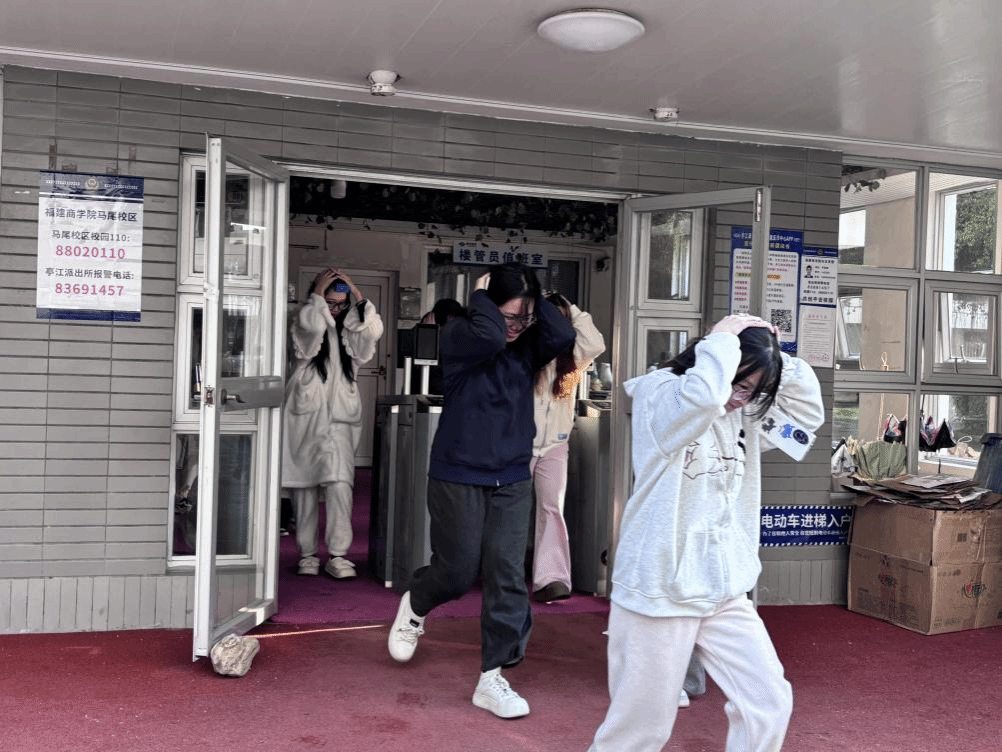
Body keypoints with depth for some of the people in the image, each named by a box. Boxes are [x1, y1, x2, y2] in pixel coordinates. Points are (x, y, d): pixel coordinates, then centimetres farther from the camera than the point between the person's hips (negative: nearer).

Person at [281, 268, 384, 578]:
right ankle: (307, 552, 17)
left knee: (339, 483, -13)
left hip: (339, 416, 1)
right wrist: (318, 293, -8)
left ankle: (337, 555, -10)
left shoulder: (349, 330, 11)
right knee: (303, 485, 6)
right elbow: (312, 324, -21)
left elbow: (374, 330, -9)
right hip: (305, 414, -1)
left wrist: (357, 294, -6)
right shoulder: (304, 323, 3)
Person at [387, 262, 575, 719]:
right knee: (458, 572, 5)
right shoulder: (460, 336, -10)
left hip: (512, 480, 4)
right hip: (458, 476, -4)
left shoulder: (527, 346, 3)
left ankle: (492, 679, 9)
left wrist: (533, 302, -8)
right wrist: (482, 297, -17)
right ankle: (414, 607, 40)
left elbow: (562, 336, -18)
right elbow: (489, 338, -33)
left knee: (507, 577, -1)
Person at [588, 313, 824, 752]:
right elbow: (703, 395, -37)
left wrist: (778, 358, -1)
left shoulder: (743, 413, 7)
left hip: (725, 593, 7)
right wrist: (723, 339, -20)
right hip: (660, 594, -7)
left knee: (770, 703, 5)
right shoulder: (657, 396, -15)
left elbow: (807, 415, 10)